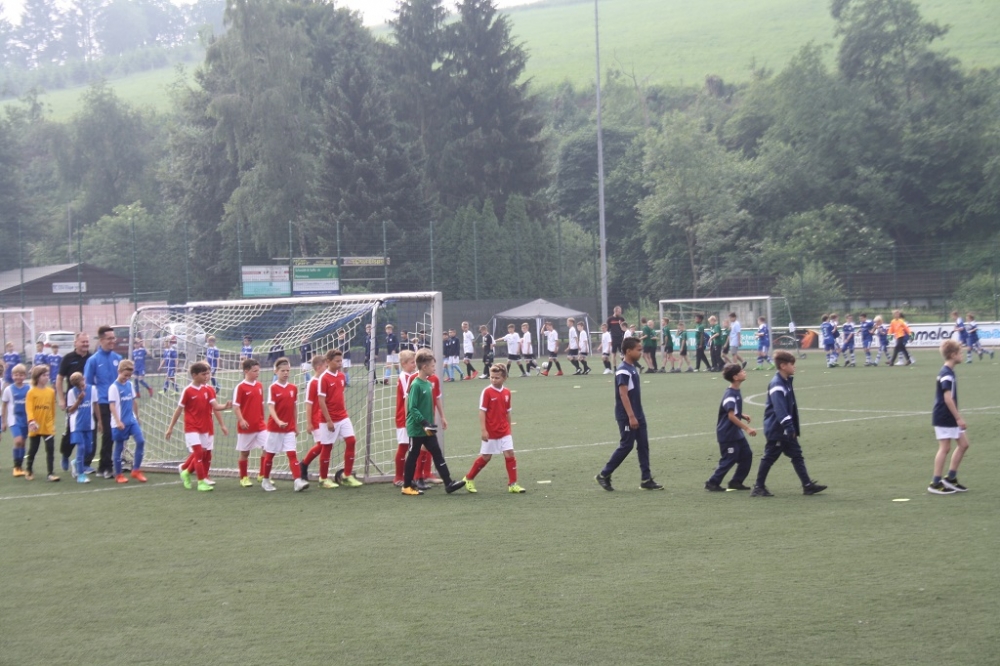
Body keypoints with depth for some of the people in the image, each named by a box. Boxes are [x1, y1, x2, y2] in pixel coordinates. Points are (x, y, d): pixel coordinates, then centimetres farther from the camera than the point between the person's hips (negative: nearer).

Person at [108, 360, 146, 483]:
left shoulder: (130, 385, 8)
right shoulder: (114, 387, -10)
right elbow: (112, 405, -16)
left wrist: (137, 417, 21)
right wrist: (118, 421, -24)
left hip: (132, 420, 5)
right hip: (120, 423, -5)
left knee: (141, 441, -8)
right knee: (119, 448, 4)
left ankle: (136, 470, 3)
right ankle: (118, 475, 16)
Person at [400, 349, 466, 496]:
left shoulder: (428, 383, 7)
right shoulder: (416, 385, -17)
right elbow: (412, 408, -20)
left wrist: (431, 423, 15)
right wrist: (424, 423, -24)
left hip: (427, 428, 8)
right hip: (416, 428, -8)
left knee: (437, 454, 4)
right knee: (413, 456, 3)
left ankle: (448, 483, 3)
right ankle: (407, 486, 15)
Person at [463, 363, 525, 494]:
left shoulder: (507, 392, 3)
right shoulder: (487, 392, -12)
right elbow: (482, 411, -13)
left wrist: (508, 428, 16)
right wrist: (483, 430, -18)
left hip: (504, 431, 4)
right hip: (490, 432, -4)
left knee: (509, 454, -4)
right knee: (485, 457, 5)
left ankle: (512, 484, 3)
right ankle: (469, 479, 23)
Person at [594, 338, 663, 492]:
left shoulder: (633, 369, 12)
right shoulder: (623, 371, -16)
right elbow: (623, 395, -21)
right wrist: (631, 417, -24)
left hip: (638, 415, 9)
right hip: (627, 417, -9)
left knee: (643, 445, 5)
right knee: (626, 446, -4)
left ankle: (646, 480, 7)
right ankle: (604, 475, 7)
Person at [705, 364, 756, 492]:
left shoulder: (736, 392, 8)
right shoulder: (730, 395, -21)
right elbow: (731, 416, -28)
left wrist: (742, 415, 6)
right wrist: (747, 428, -29)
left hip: (736, 433, 9)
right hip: (727, 434, -9)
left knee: (747, 455, 10)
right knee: (729, 459, -3)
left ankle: (736, 482, 18)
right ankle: (712, 483, 9)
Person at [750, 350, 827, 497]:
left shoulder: (786, 381, 11)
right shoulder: (777, 385, -20)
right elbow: (779, 408, -30)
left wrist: (794, 427, 22)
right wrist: (788, 427, -34)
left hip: (787, 430, 10)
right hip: (776, 429, -10)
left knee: (797, 455, 9)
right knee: (770, 457, -2)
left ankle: (807, 485, 11)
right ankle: (758, 487, 7)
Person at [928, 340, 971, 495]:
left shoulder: (948, 372, 13)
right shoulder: (947, 374, -18)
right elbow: (948, 398, -24)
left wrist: (957, 417, 23)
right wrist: (958, 418, -22)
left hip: (950, 418, 10)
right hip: (944, 417, -10)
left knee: (963, 444, 11)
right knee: (945, 448, -5)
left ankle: (951, 478, 17)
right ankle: (935, 484, 1)